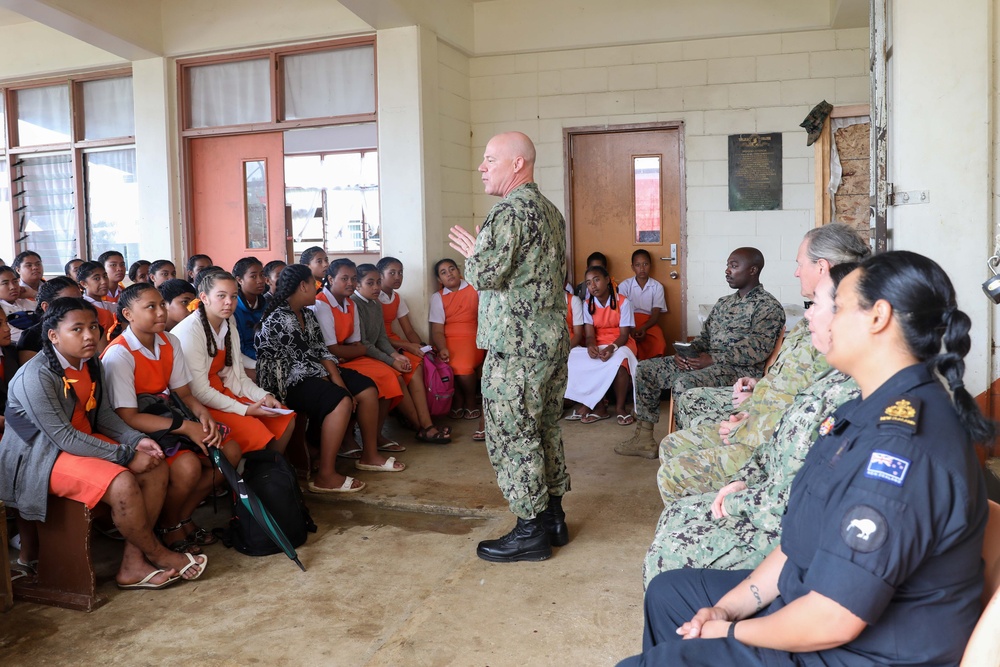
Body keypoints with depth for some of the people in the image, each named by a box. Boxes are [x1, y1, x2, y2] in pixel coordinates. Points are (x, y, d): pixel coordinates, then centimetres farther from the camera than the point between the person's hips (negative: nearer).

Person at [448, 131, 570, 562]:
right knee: (545, 430, 16)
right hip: (554, 339, 10)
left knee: (512, 436, 0)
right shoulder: (551, 212, 15)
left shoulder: (509, 211, -15)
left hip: (515, 347, -10)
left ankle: (530, 532, 8)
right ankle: (552, 517, 26)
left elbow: (485, 274, -24)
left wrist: (472, 254, -2)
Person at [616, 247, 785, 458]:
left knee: (683, 383, -36)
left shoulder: (769, 307, -7)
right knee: (645, 369, -2)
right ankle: (644, 438, 0)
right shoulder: (723, 303, 20)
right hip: (707, 361, 9)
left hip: (739, 368, -9)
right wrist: (686, 352, -3)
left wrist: (713, 359, -22)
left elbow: (757, 350, -18)